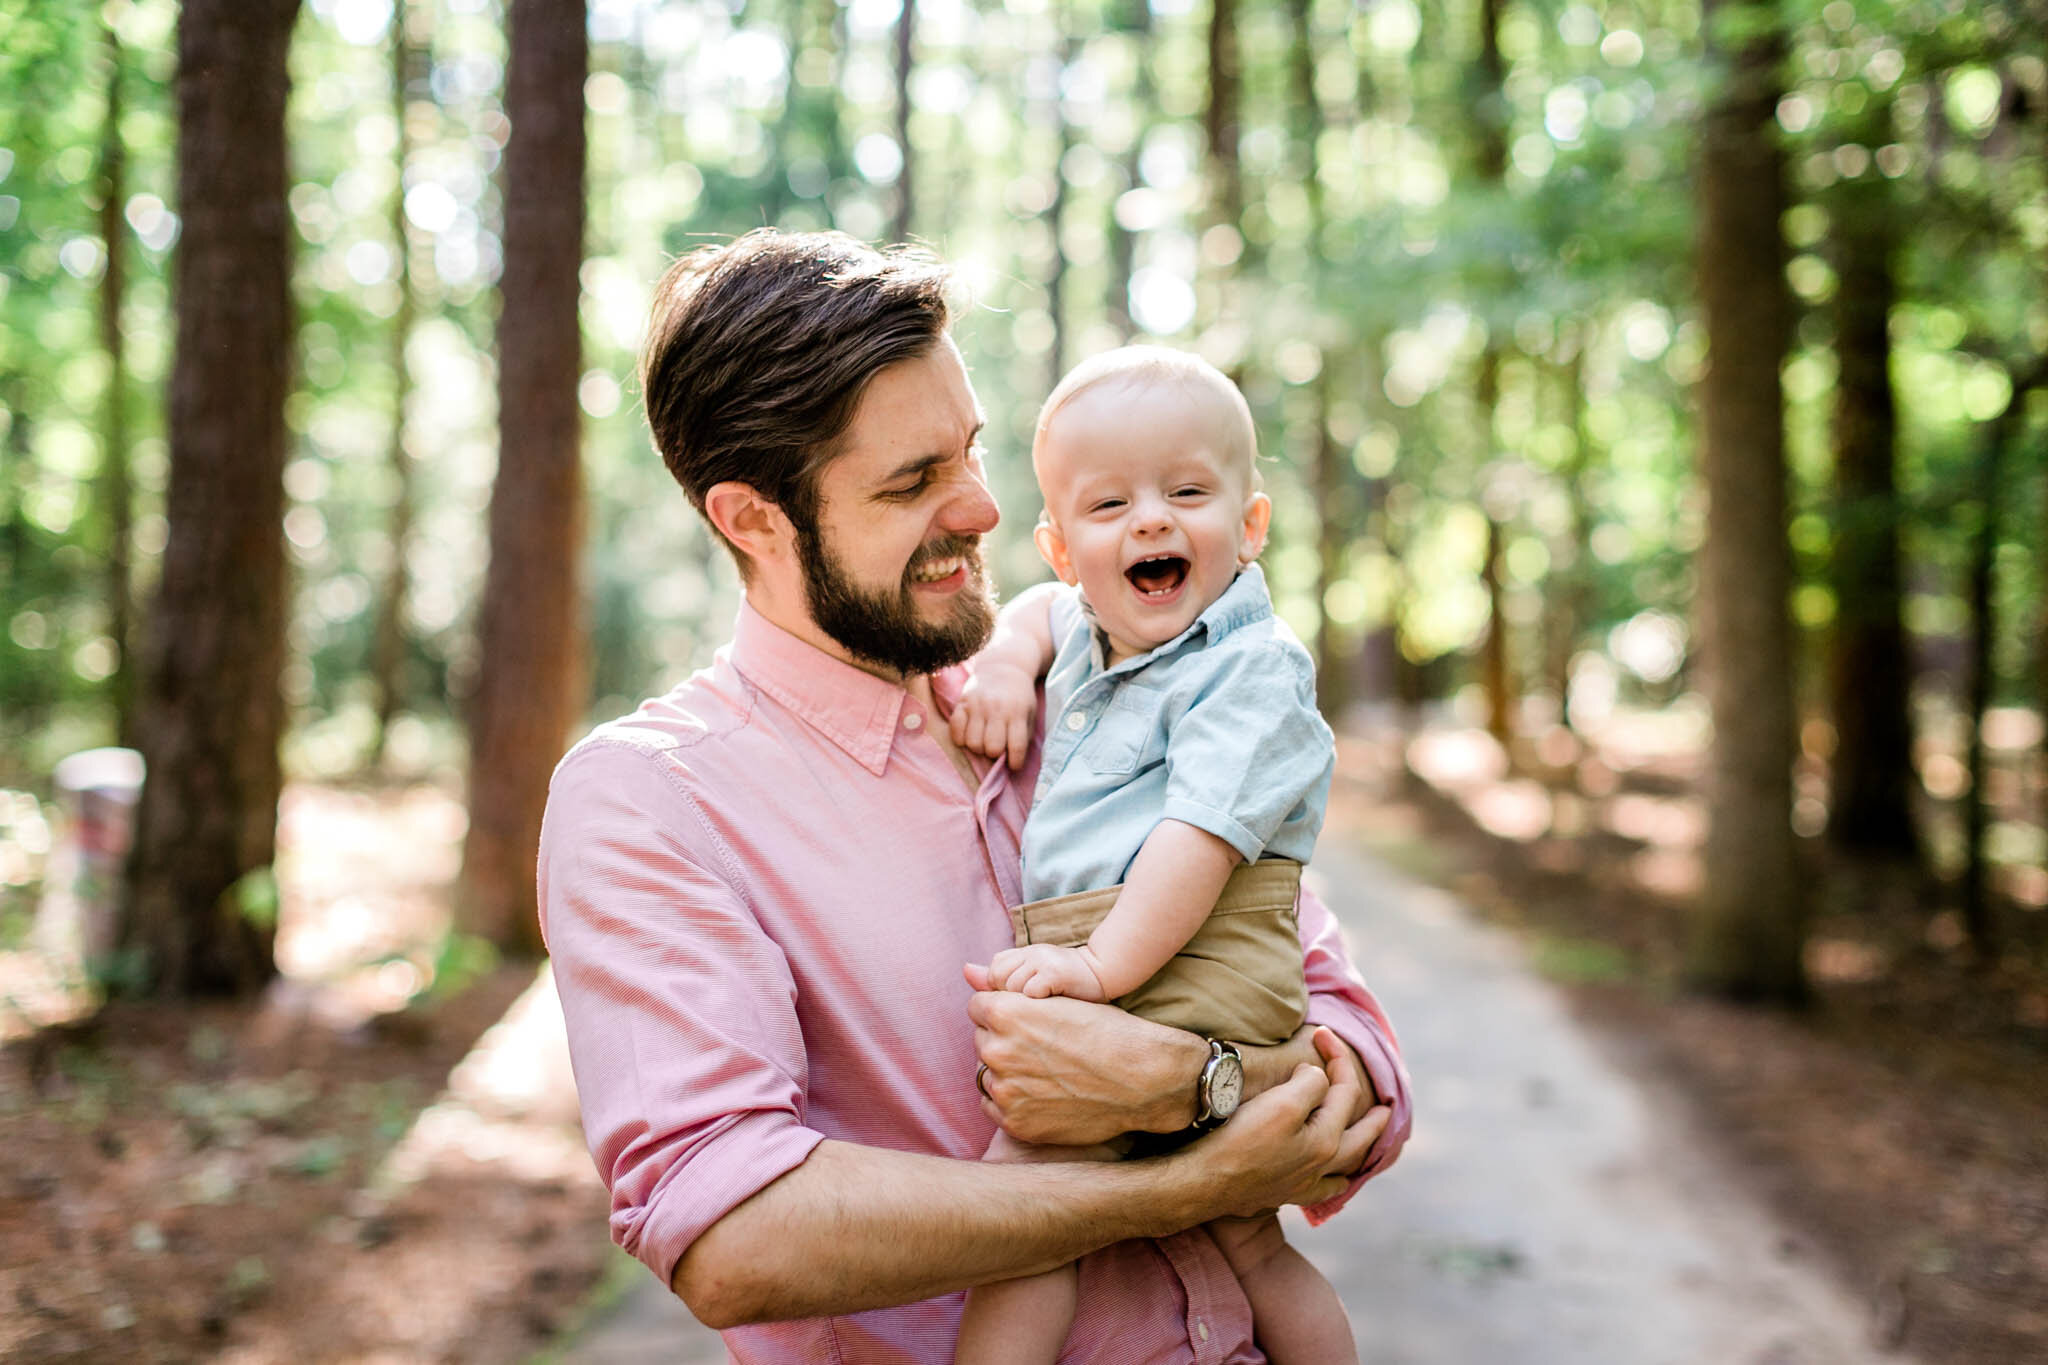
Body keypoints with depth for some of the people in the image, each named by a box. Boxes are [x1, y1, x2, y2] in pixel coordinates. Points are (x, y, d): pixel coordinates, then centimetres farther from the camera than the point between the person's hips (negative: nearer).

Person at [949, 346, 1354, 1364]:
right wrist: (1006, 656, 17)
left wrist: (1105, 964, -30)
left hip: (1180, 969, -9)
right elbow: (1043, 606, 39)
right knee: (1250, 1248, 18)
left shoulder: (1252, 669, -10)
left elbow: (1202, 834, -22)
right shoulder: (1087, 631, 15)